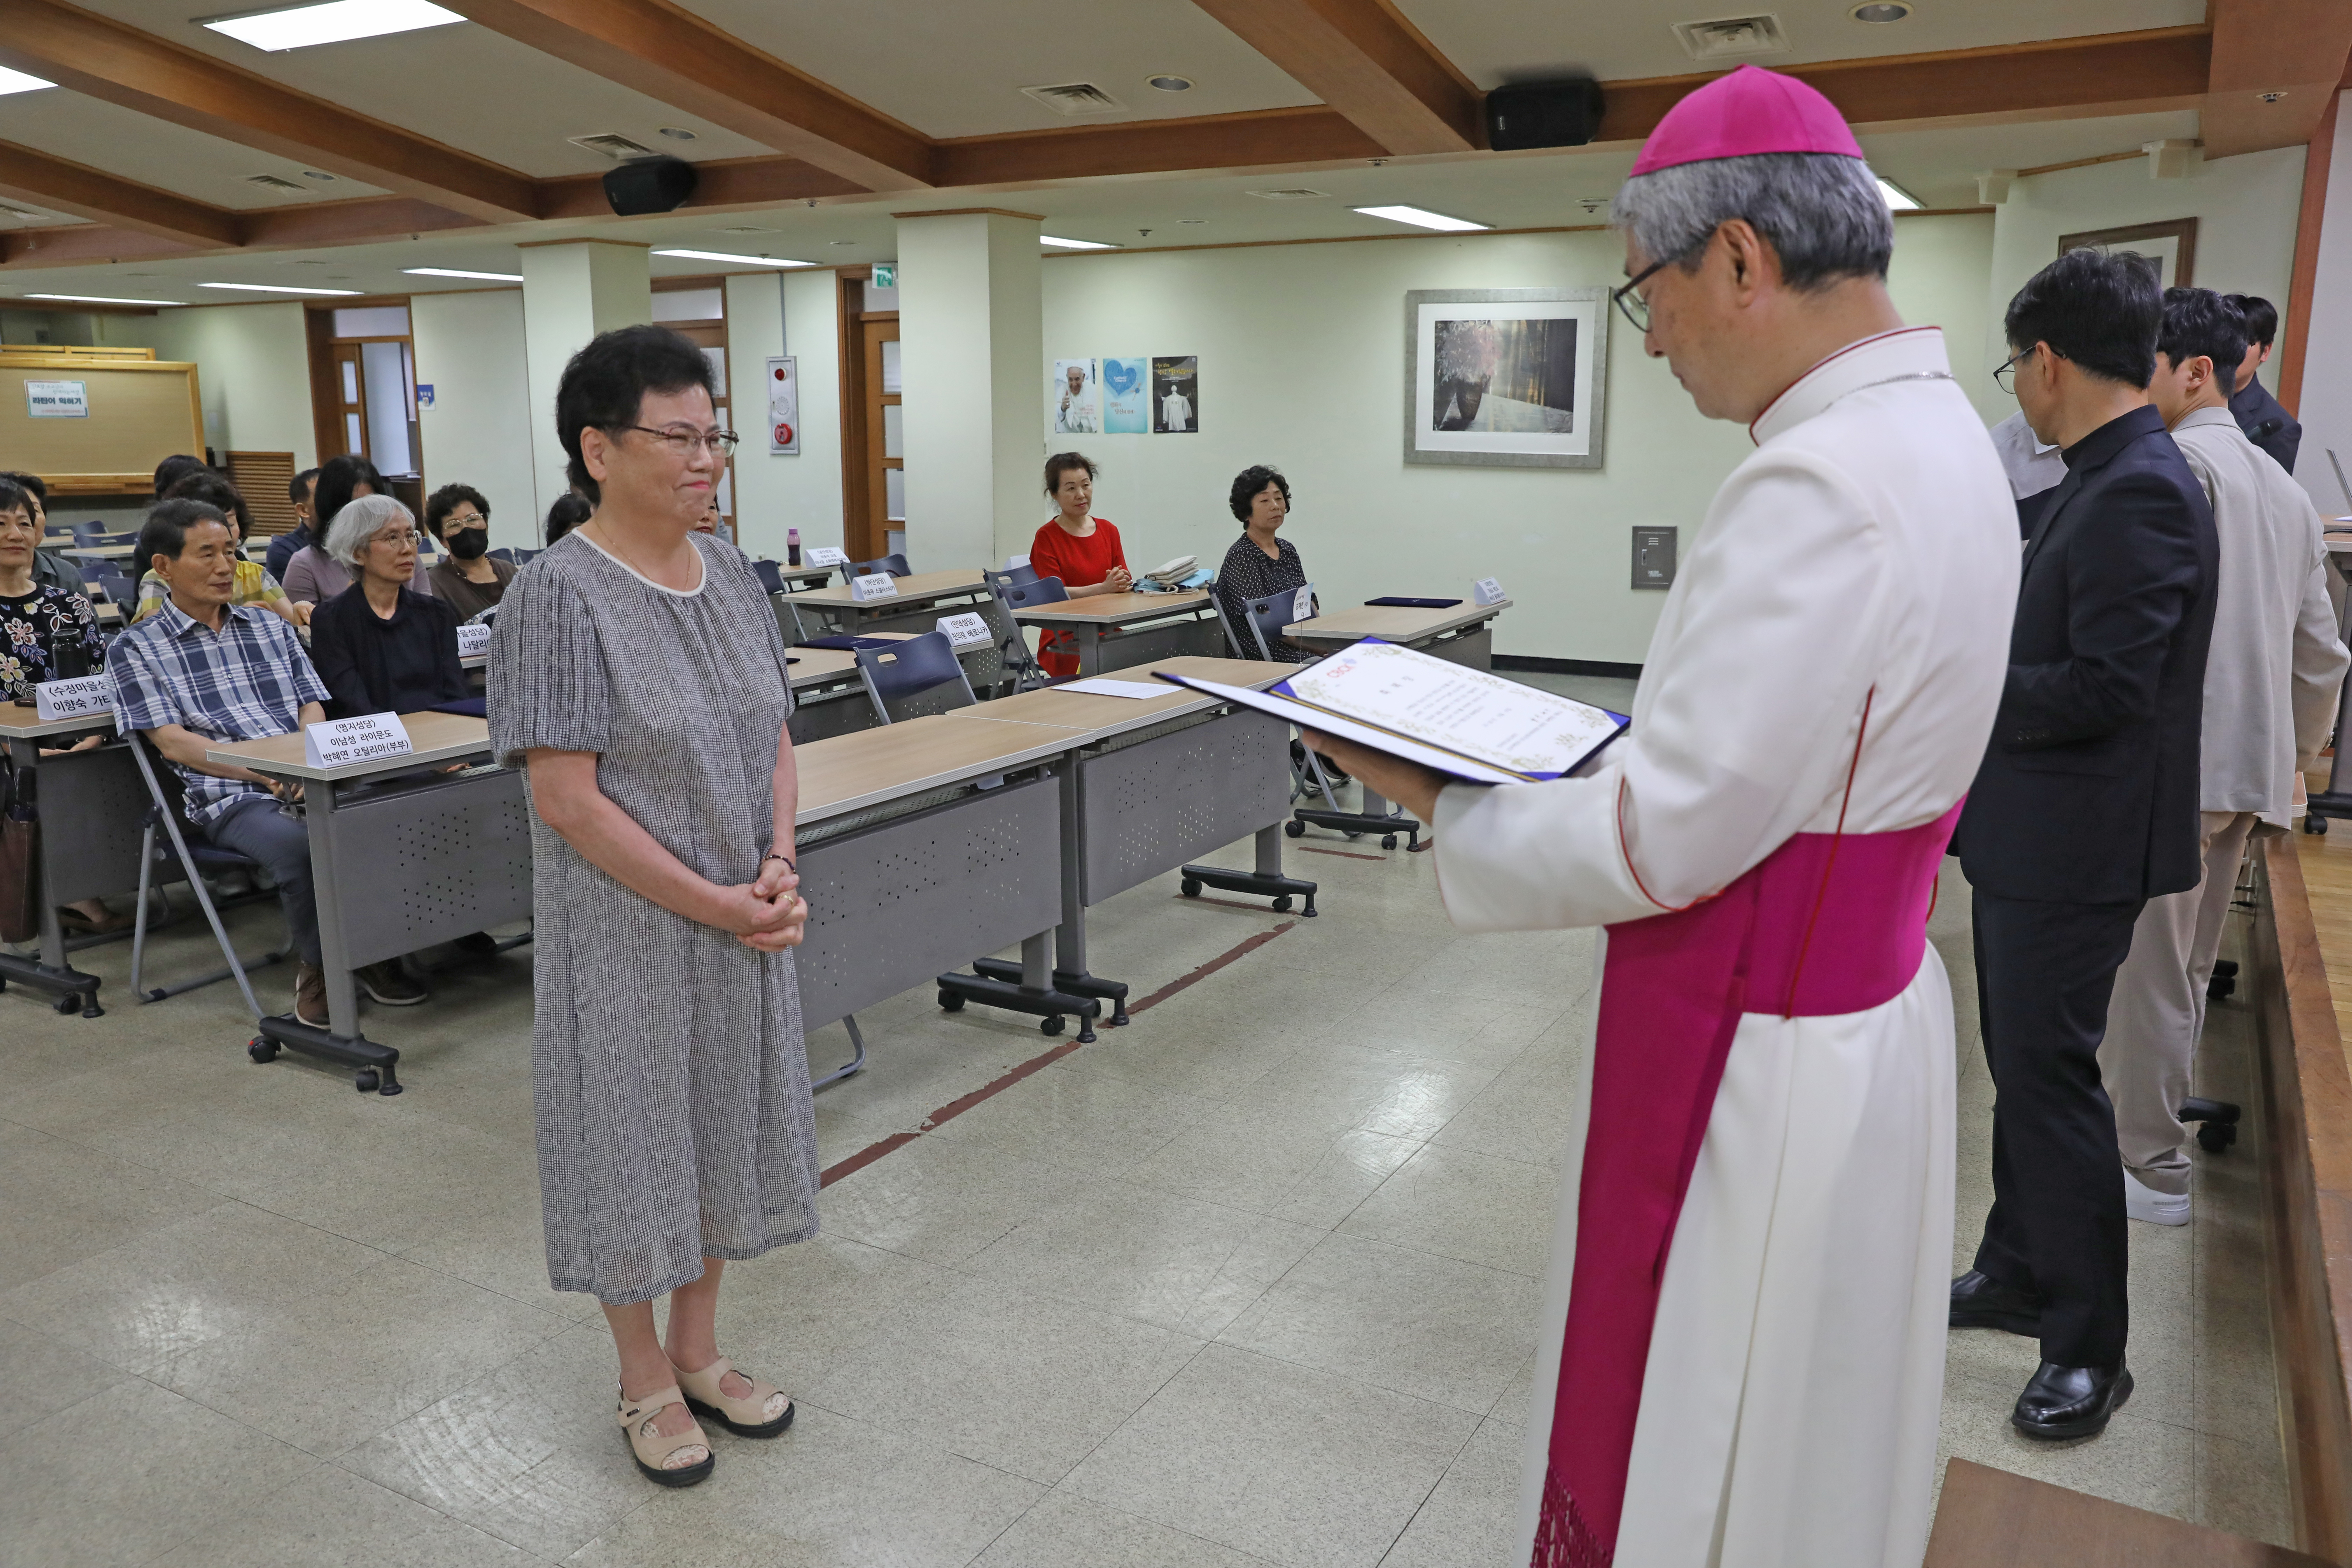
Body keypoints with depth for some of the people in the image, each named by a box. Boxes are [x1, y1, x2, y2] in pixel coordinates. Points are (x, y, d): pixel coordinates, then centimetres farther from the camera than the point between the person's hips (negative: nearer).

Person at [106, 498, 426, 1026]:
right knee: (297, 845, -36)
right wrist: (266, 775, -14)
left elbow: (313, 707, 14)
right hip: (231, 796, -4)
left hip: (311, 779, 4)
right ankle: (316, 967, -10)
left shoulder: (270, 627, 22)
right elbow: (173, 742, -1)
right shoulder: (136, 649, 9)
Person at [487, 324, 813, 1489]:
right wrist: (713, 903, -19)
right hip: (629, 933, -6)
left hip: (743, 924, 6)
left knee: (724, 1123, 17)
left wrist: (779, 867, -6)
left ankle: (698, 1349, 38)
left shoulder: (730, 576, 4)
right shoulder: (558, 594, -16)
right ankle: (645, 1381, 30)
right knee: (634, 1135, 9)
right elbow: (566, 795, -19)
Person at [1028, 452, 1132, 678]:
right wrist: (1104, 588, -21)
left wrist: (1124, 584, -13)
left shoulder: (1108, 530, 15)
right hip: (1064, 641, -5)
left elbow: (1126, 583, 12)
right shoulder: (1047, 538, 0)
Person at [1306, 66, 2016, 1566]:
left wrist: (1445, 808, -11)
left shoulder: (1820, 489, -26)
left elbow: (1662, 841, -24)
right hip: (1865, 1008, 10)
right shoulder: (1937, 434, 7)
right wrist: (1622, 753, 8)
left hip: (1762, 1068, -10)